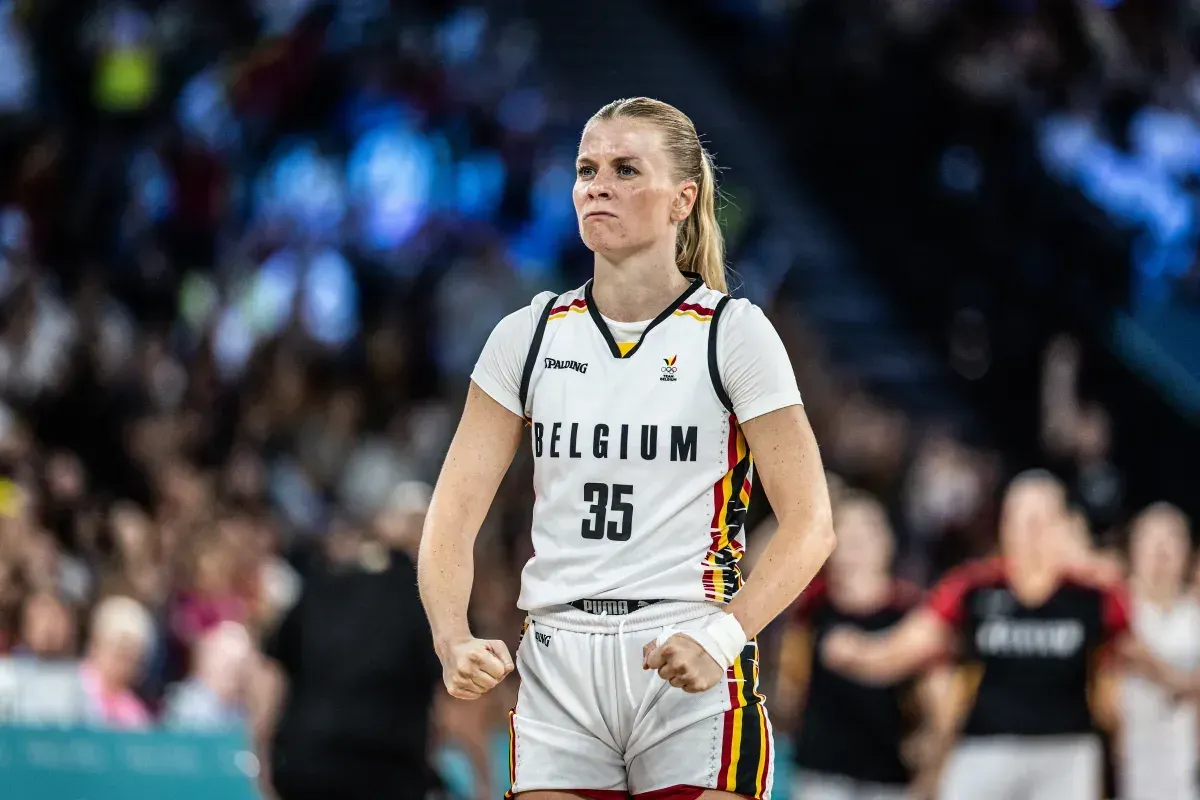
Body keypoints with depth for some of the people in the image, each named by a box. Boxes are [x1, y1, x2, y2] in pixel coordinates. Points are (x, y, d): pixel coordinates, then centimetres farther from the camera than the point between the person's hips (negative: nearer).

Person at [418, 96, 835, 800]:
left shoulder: (734, 333, -1)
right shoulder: (529, 336, 8)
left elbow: (809, 525, -5)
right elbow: (454, 512, 5)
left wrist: (722, 637, -21)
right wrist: (454, 642, -14)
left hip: (690, 676, -3)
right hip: (556, 675, 3)